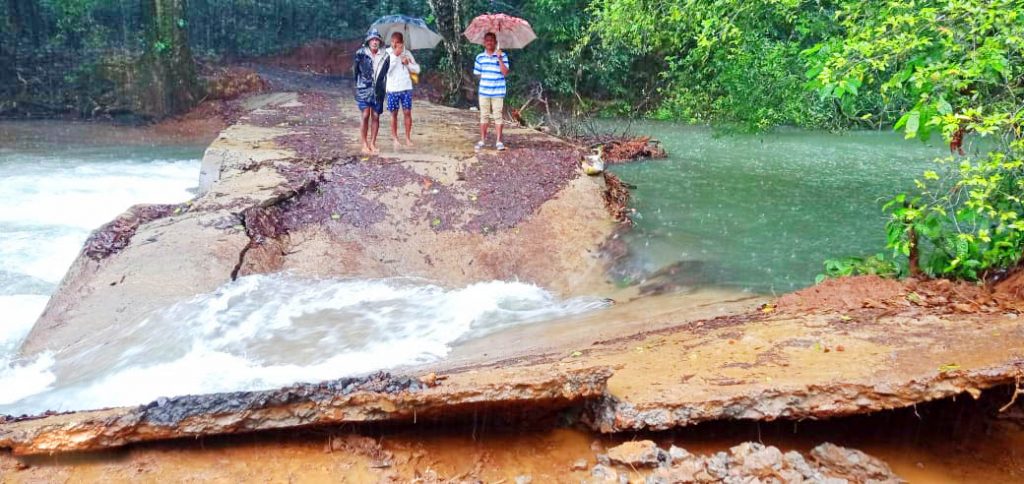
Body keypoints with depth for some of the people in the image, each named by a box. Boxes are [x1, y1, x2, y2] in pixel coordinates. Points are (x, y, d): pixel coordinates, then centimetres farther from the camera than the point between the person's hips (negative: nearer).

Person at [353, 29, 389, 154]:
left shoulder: (384, 56, 3)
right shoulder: (361, 53, -4)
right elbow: (356, 70, 6)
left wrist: (383, 86, 10)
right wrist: (358, 84, 9)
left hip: (378, 90, 3)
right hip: (364, 89, -3)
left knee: (376, 116, 4)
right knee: (365, 116, -7)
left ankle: (372, 144, 12)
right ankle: (364, 145, -1)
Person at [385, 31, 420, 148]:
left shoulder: (407, 53, 5)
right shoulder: (387, 53, -2)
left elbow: (417, 69, 7)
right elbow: (385, 69, -16)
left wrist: (407, 64, -10)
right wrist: (395, 55, -18)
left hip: (406, 88, 2)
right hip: (392, 89, -2)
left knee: (407, 112, 1)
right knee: (394, 113, 3)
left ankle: (408, 138, 9)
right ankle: (395, 139, 10)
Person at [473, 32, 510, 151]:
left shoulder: (502, 55, -3)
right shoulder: (480, 57, 5)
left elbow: (505, 73, -12)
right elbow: (477, 73, 12)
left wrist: (500, 59, -20)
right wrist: (486, 78, -1)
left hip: (498, 92, -3)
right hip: (483, 91, 3)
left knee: (497, 116, 0)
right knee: (484, 116, 9)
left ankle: (498, 141, 4)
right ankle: (482, 140, 16)